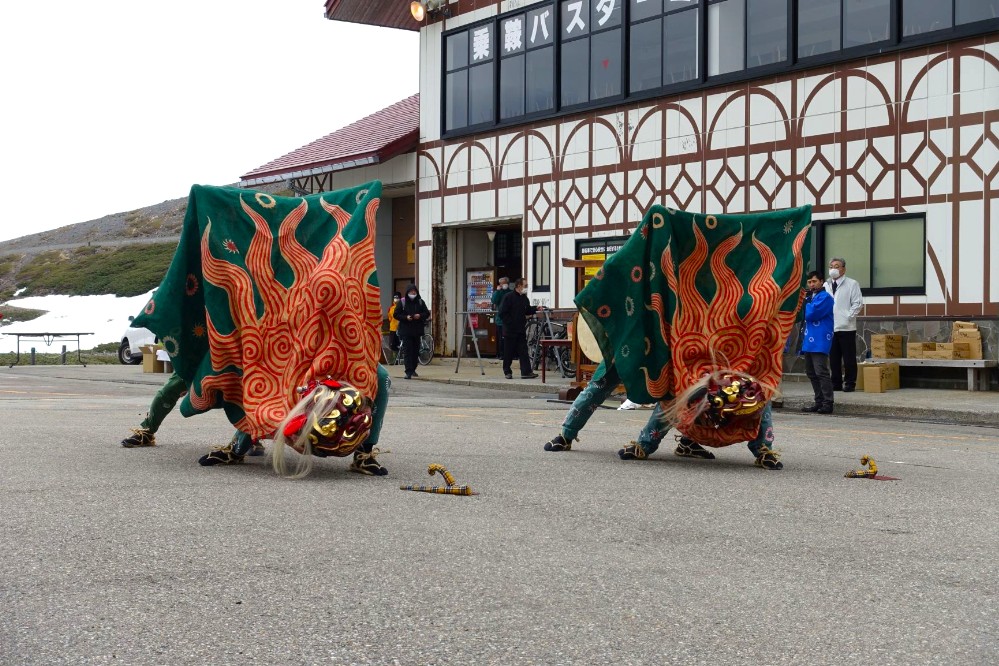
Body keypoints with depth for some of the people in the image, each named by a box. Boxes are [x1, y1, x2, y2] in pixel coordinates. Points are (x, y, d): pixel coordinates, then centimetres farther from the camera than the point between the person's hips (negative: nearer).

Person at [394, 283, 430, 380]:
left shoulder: (420, 302, 7)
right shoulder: (402, 302, -1)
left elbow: (427, 313, 10)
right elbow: (396, 314, 0)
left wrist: (420, 316, -10)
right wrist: (406, 317, -16)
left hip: (417, 330, 3)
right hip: (406, 330, -3)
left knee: (416, 350, 8)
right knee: (408, 351, -9)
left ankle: (413, 369, 22)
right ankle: (408, 372, -11)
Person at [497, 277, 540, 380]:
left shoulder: (524, 298, 11)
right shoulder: (508, 297, -10)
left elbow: (527, 310, 20)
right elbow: (502, 313, -12)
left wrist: (535, 308, 3)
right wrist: (510, 324, -16)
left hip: (521, 330, 6)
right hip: (510, 331, -6)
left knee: (523, 351, -1)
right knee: (508, 352, 2)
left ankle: (526, 372, -4)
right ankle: (507, 372, 14)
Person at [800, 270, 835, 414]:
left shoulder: (825, 297, -8)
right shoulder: (810, 297, 20)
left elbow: (811, 313, -18)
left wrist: (805, 303, -1)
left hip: (820, 342, -9)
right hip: (809, 341, 9)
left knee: (821, 372, -11)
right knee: (811, 373, 11)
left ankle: (827, 403, -10)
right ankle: (819, 402, 18)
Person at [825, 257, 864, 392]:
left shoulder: (852, 284, 1)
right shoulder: (826, 285, 14)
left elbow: (858, 303, -3)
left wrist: (849, 316, -10)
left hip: (846, 327, -4)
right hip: (830, 327, 4)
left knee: (849, 358, -2)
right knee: (833, 358, 6)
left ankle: (850, 383, 5)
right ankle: (836, 383, 13)